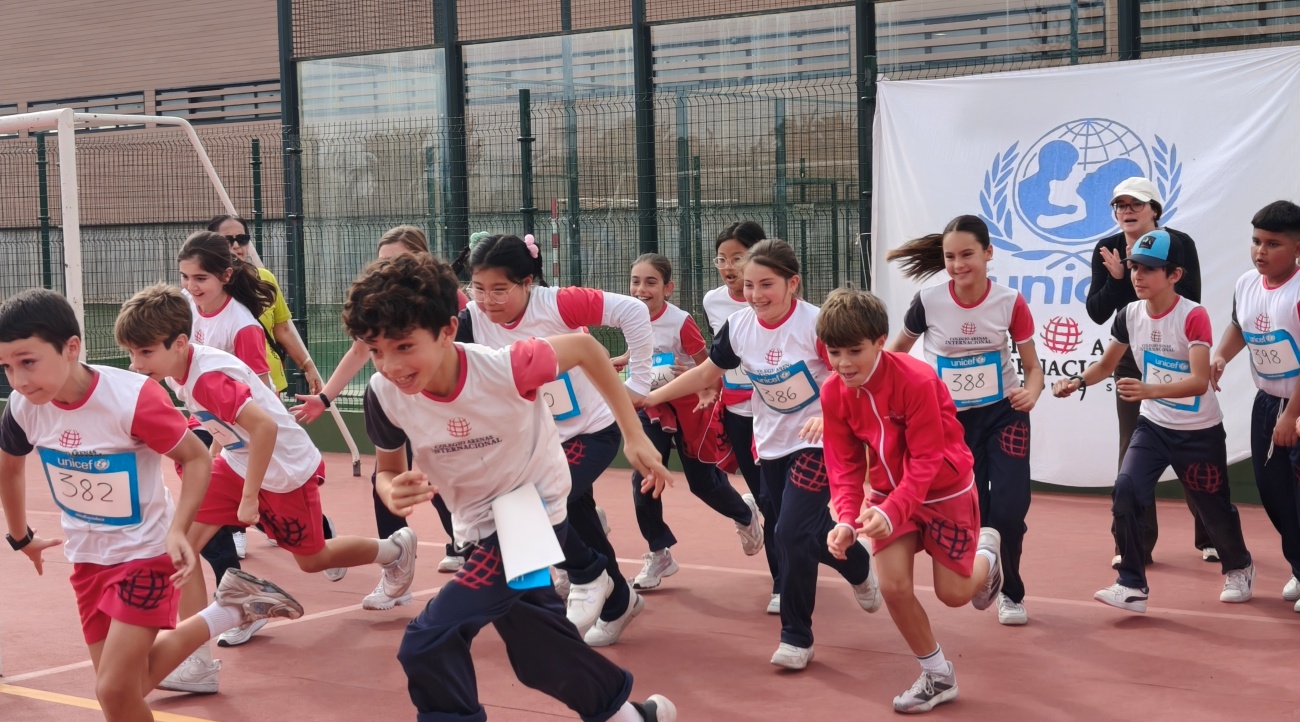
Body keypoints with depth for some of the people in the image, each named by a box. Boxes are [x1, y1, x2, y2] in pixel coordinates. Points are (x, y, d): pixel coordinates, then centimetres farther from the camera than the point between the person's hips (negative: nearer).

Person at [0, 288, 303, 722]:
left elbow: (197, 458, -15)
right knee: (124, 686, 11)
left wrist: (177, 531, -28)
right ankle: (228, 612, 26)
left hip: (144, 551, -6)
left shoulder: (132, 398, -27)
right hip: (86, 558, 6)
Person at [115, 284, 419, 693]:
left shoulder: (207, 377, -33)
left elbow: (265, 427, -39)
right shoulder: (176, 371, -6)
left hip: (286, 469, -8)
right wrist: (211, 461, 15)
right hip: (237, 463, 8)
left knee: (311, 560, 14)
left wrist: (249, 497, -33)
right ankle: (197, 664, -7)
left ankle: (395, 550, 44)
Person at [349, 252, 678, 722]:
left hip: (534, 511, -6)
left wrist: (634, 436, -9)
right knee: (540, 656, 21)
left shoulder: (506, 368, -31)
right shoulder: (384, 394, -20)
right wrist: (392, 492, -26)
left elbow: (584, 348, -12)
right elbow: (387, 470, -1)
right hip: (480, 525, 6)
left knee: (427, 645, -17)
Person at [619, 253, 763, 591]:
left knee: (703, 482, 5)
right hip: (651, 405, 4)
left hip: (688, 406, -4)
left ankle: (745, 513, 39)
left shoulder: (681, 322, -23)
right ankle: (659, 553, 7)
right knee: (642, 478, -9)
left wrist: (708, 390, -34)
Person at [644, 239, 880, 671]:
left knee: (792, 533, -15)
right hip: (771, 445, 6)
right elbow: (705, 374, 8)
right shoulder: (738, 327, -5)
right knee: (792, 534, 12)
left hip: (816, 444, -6)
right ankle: (859, 566, 39)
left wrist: (829, 415, -37)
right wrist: (651, 396, 5)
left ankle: (796, 636, 3)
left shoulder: (816, 323, -21)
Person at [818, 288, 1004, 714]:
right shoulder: (833, 393, -14)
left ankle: (986, 552, 41)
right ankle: (938, 676, 12)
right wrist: (847, 518, -27)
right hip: (890, 490, 4)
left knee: (953, 593, 3)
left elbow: (926, 460, -29)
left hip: (945, 489, -4)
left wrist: (891, 513, -41)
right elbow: (844, 465, -10)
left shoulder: (917, 380, -31)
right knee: (893, 586, -9)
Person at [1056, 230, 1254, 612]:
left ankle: (1239, 568, 42)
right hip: (1152, 426, 4)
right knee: (1126, 491, -17)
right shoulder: (1129, 315, -6)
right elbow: (1106, 364, 8)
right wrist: (1078, 380, -12)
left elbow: (1200, 381, -32)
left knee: (1213, 508, 11)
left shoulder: (1193, 317, -23)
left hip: (1199, 433, -4)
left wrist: (1150, 390, -47)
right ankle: (1132, 586, -10)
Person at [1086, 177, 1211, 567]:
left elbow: (1191, 301, -19)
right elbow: (1097, 313, -5)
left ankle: (1210, 536, 20)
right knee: (1133, 449, 0)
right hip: (1132, 361, 2)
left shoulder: (1179, 244, -11)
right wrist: (1117, 276, -21)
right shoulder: (1107, 250, -4)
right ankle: (1134, 543, 7)